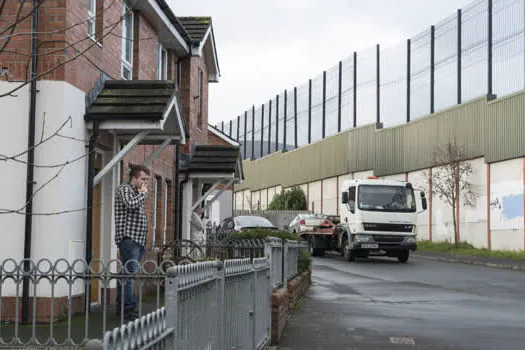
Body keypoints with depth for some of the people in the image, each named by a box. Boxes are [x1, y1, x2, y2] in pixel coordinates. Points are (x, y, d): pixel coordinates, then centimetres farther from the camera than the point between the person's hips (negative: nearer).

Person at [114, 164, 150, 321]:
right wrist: (143, 193, -9)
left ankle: (121, 306, 14)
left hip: (137, 239, 10)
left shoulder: (137, 193, 24)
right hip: (128, 238, -10)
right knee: (130, 273, -15)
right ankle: (129, 308, -19)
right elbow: (131, 203, -25)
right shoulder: (124, 189, -5)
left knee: (126, 273, 10)